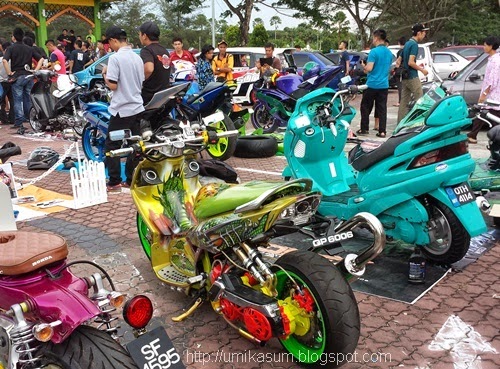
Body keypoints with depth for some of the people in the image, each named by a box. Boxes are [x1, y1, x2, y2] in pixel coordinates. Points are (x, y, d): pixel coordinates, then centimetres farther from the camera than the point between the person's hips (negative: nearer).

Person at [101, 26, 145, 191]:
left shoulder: (115, 58, -13)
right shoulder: (137, 57, 9)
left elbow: (112, 85, -15)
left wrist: (105, 74, 1)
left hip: (121, 110, -7)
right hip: (137, 108, 7)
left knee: (112, 145, 2)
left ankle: (114, 182, 2)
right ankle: (132, 179, 15)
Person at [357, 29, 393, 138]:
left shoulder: (374, 51, -13)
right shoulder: (389, 52, 10)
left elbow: (369, 68, -19)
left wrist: (364, 68, 1)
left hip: (372, 84, -6)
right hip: (384, 84, 6)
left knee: (366, 107, 7)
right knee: (382, 108, 5)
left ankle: (364, 129, 10)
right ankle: (382, 131, 3)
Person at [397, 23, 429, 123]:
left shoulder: (407, 43, 15)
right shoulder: (414, 44, -13)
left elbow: (399, 60, 19)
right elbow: (410, 62, -21)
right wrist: (422, 70, -9)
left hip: (404, 77, 9)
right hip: (412, 77, -9)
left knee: (404, 101, 8)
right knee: (419, 100, -4)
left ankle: (400, 122, 9)